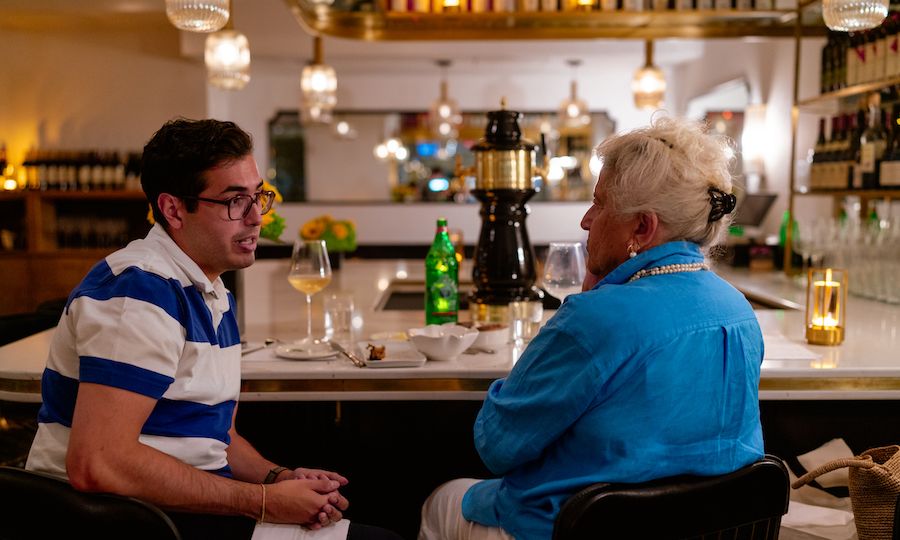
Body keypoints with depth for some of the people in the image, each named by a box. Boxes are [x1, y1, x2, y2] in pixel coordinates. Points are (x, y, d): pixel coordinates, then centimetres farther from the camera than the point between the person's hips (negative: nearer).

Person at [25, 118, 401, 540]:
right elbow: (98, 465, -27)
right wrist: (265, 501, -20)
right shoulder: (143, 290, -18)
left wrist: (280, 478, -1)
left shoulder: (214, 295, 14)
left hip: (197, 502, 9)